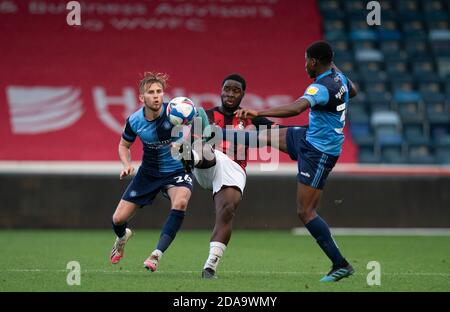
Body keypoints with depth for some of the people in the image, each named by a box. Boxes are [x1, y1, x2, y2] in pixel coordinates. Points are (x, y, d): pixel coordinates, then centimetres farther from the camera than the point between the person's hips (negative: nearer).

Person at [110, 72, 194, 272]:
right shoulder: (134, 121, -12)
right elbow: (124, 145, 6)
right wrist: (127, 165, -13)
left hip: (177, 170, -3)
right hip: (149, 171, 3)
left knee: (180, 203, -36)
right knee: (118, 219, 1)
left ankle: (156, 255, -30)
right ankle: (123, 237, 41)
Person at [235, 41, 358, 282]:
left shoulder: (321, 88, -27)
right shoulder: (338, 78, 1)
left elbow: (295, 108, -44)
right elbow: (352, 92, 26)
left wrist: (258, 113, -46)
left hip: (319, 152, -10)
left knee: (305, 212, -8)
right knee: (267, 136, 21)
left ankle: (340, 264, -7)